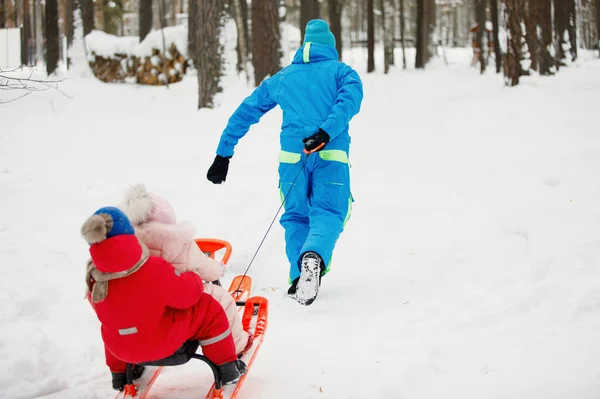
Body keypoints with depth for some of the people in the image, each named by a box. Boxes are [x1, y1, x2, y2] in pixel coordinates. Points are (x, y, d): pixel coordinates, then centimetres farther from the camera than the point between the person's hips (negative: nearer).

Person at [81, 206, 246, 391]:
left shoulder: (95, 280, -16)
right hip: (161, 343, -4)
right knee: (208, 308, 8)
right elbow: (188, 293, -15)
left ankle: (120, 373, 50)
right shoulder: (154, 270, -30)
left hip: (119, 347, 4)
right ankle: (227, 368, 18)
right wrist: (193, 279, 8)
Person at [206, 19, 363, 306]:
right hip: (331, 155, -2)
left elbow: (244, 114, 24)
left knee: (296, 217, 16)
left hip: (292, 156, 2)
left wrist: (223, 154, 27)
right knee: (327, 214, -4)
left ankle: (299, 276, 0)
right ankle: (314, 256, -35)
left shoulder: (281, 78, 23)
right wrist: (325, 132, -20)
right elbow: (350, 98, -9)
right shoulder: (341, 72, 14)